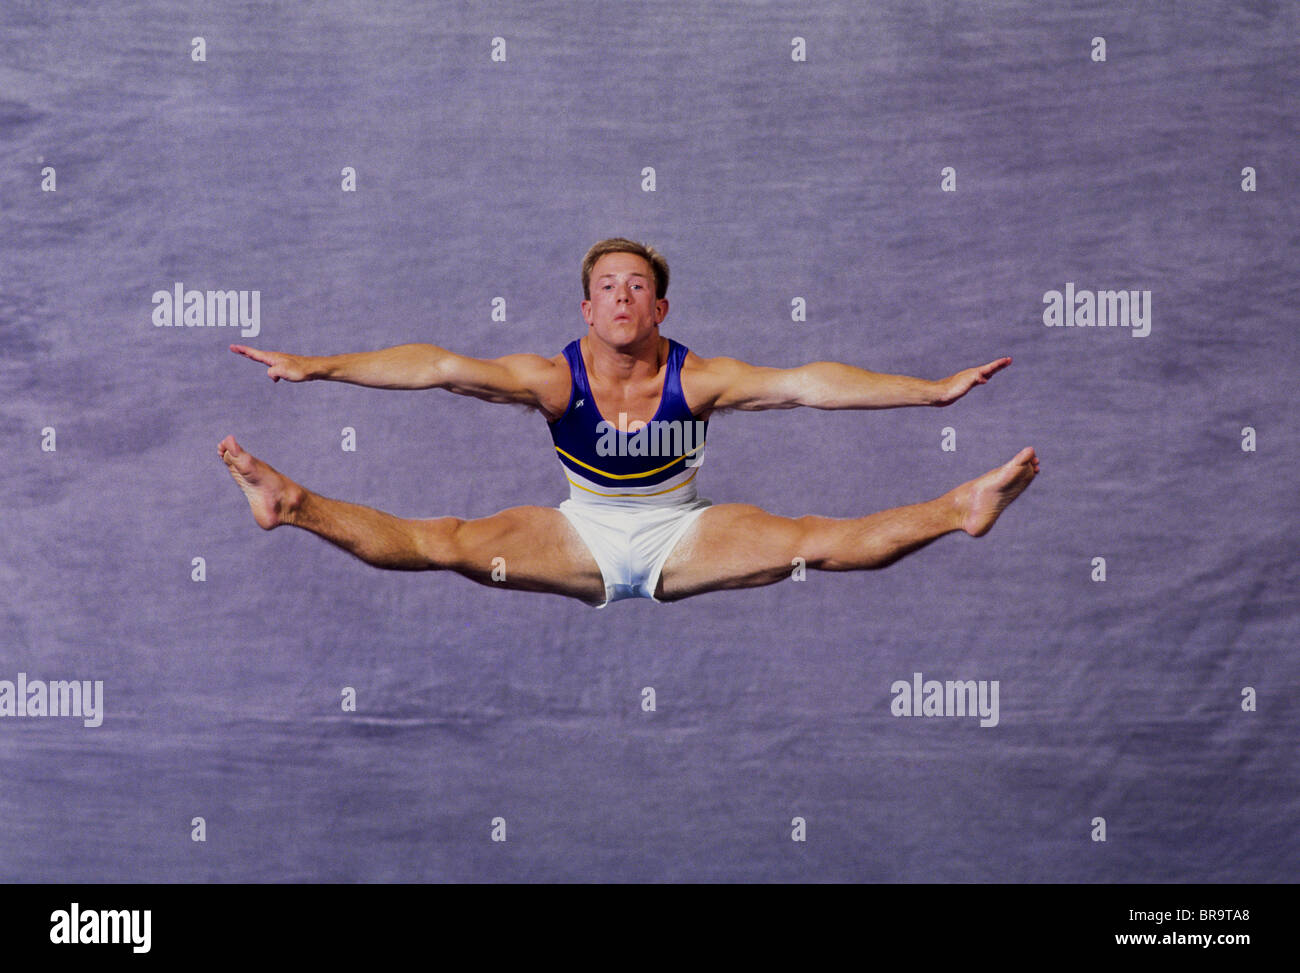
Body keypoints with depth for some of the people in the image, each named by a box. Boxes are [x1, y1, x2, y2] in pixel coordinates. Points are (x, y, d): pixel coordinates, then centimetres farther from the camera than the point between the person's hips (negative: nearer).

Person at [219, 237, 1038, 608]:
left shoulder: (697, 379, -15)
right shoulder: (554, 379, -13)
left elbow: (806, 383, -23)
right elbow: (440, 368, -21)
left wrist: (933, 390, -31)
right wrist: (317, 367, -29)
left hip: (684, 536, 0)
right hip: (582, 538, 1)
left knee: (818, 542, -23)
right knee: (448, 545, -21)